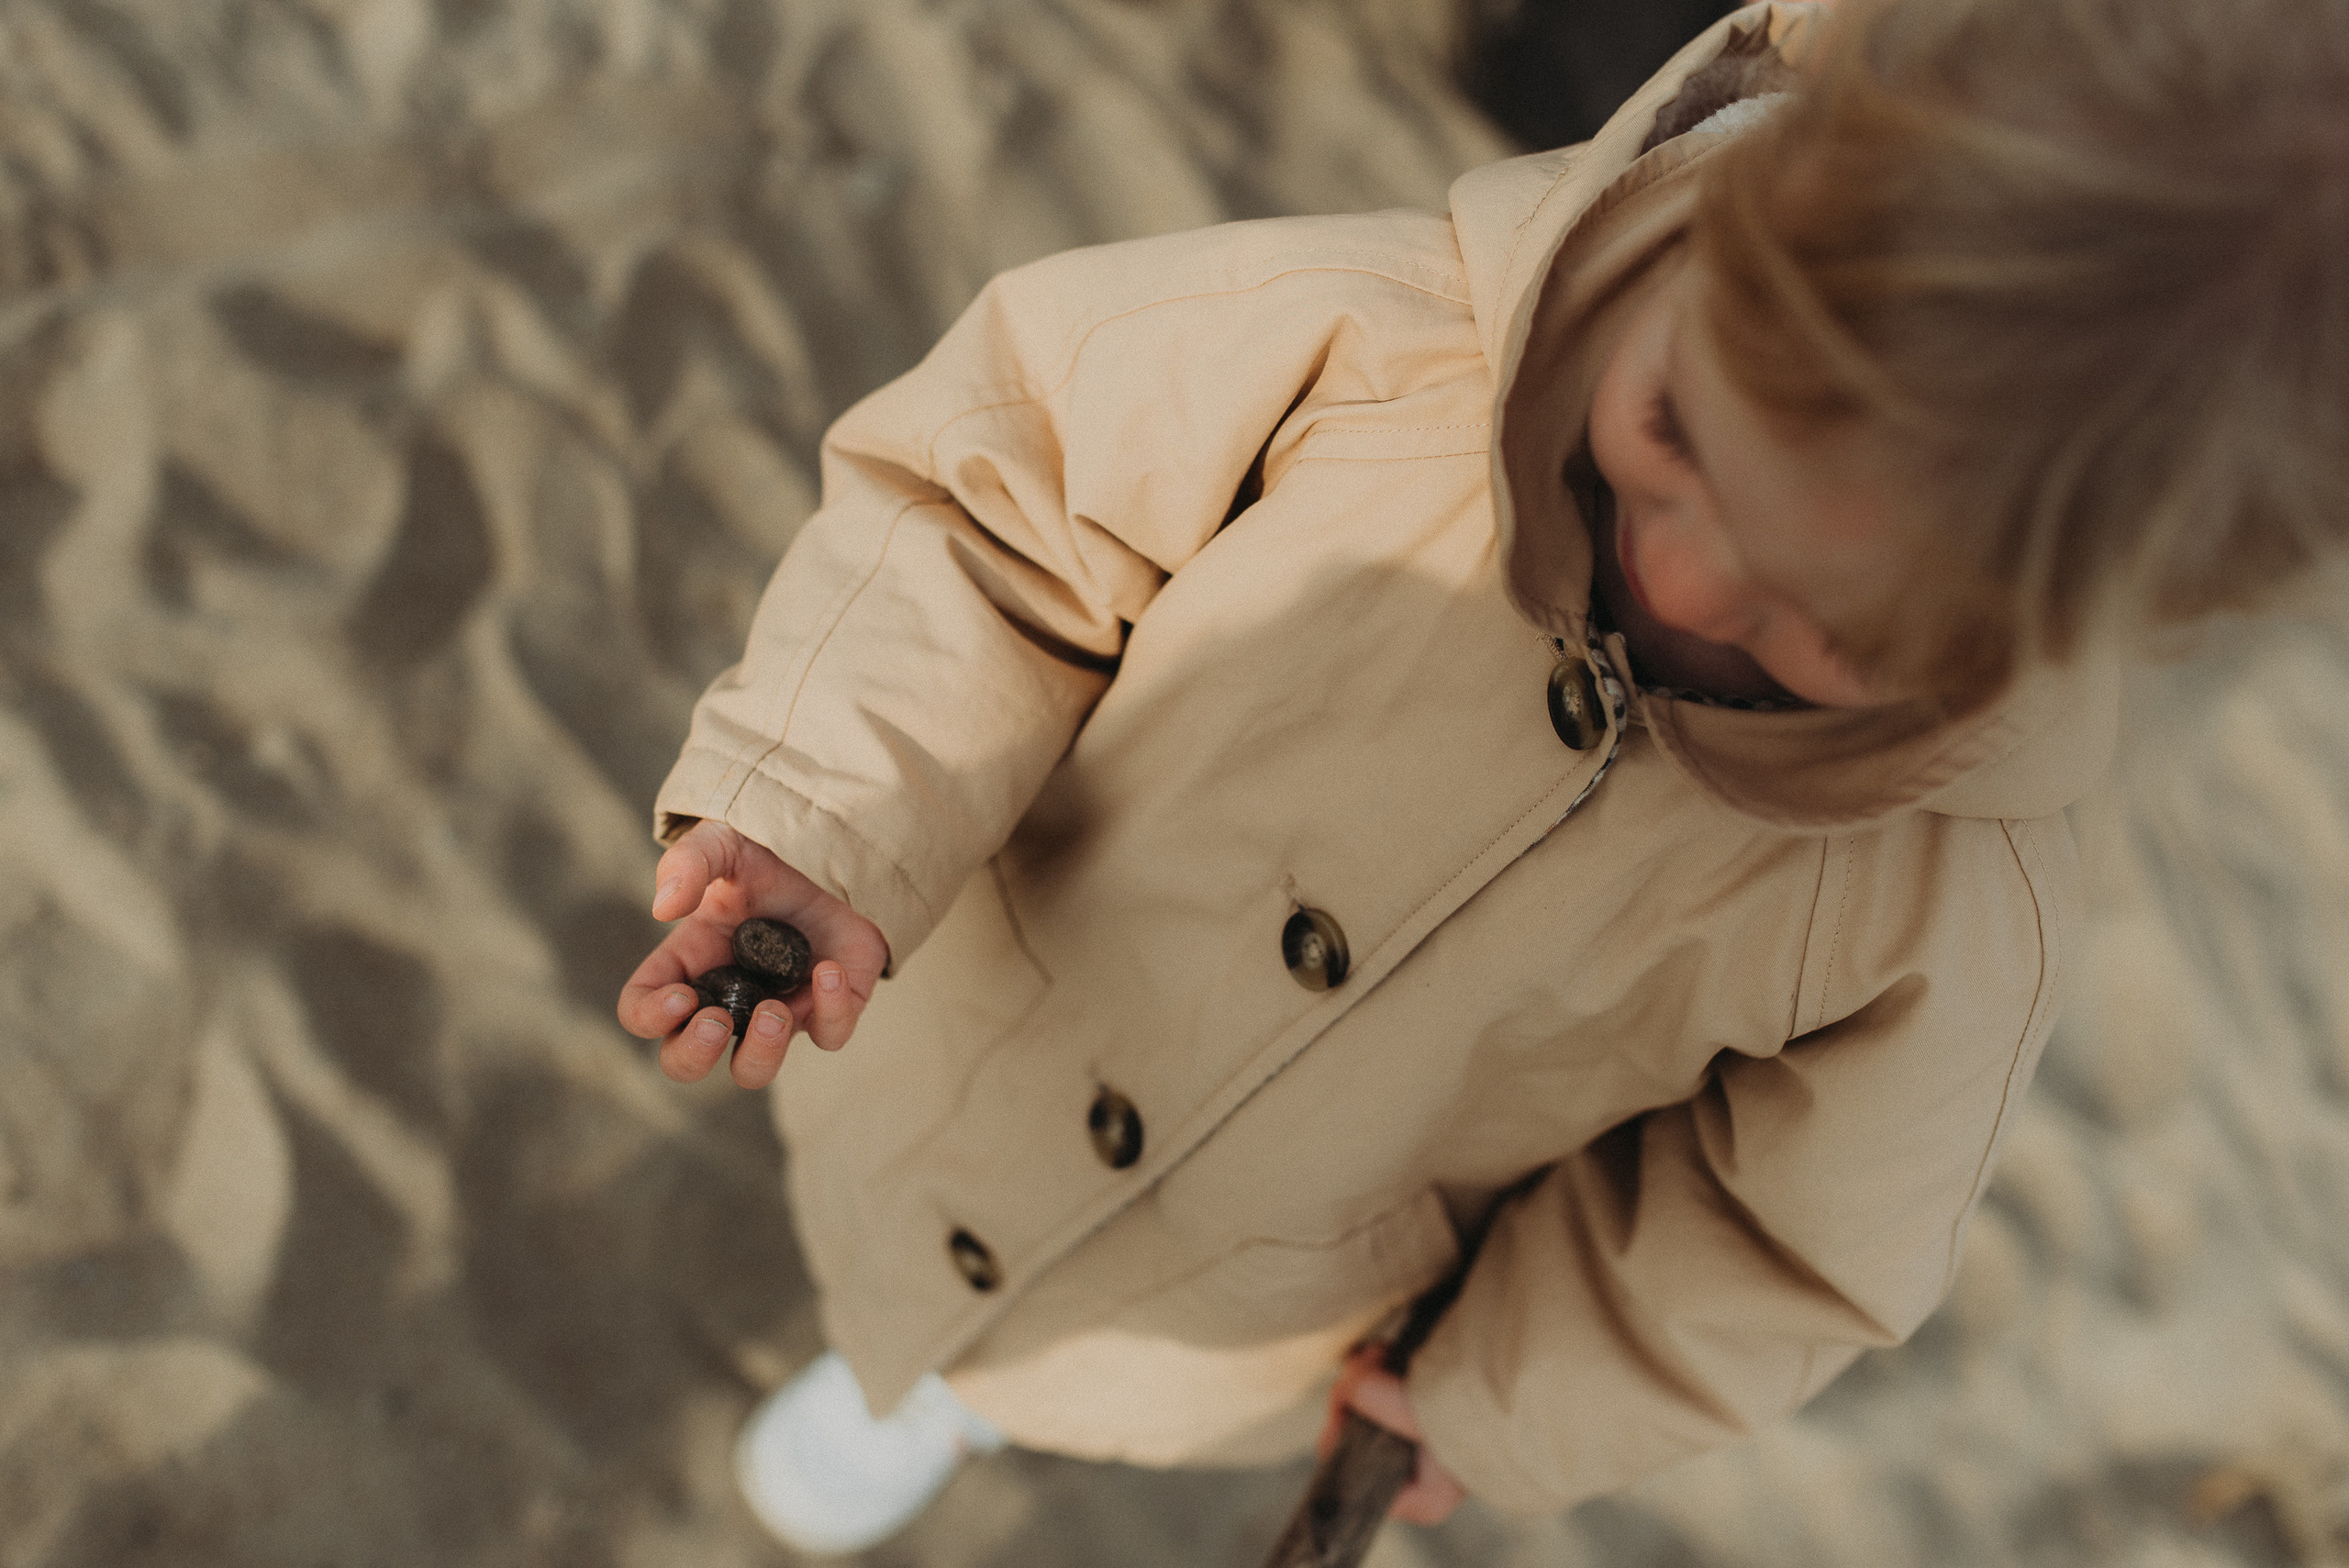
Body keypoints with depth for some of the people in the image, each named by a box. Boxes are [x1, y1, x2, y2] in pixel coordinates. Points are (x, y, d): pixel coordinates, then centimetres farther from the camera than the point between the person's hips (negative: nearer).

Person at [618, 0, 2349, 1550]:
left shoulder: (1959, 907, -33)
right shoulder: (1391, 350, -37)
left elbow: (1785, 1232, -13)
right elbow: (1002, 474, -22)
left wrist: (1514, 1395, -1)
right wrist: (825, 808, -35)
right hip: (962, 1030, 1)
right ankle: (918, 1379, 76)